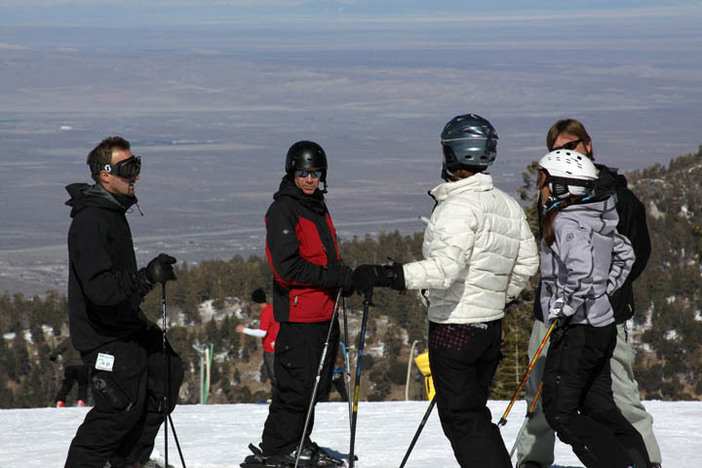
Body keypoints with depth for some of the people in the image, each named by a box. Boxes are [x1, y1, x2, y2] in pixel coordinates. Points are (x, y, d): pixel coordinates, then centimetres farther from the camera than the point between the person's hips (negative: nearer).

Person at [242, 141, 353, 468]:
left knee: (314, 384, 15)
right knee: (296, 386, -9)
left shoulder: (317, 208, 17)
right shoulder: (283, 210, -11)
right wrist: (335, 277, -21)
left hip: (323, 311, 9)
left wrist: (345, 279, 10)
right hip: (298, 315, -9)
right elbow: (287, 267, -20)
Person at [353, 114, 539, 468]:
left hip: (455, 327, -8)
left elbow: (445, 268, -29)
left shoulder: (459, 206, -19)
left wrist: (383, 275, -31)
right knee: (475, 414, 19)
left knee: (461, 418, -2)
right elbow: (527, 262, 15)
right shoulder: (507, 204, 8)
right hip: (491, 325, 8)